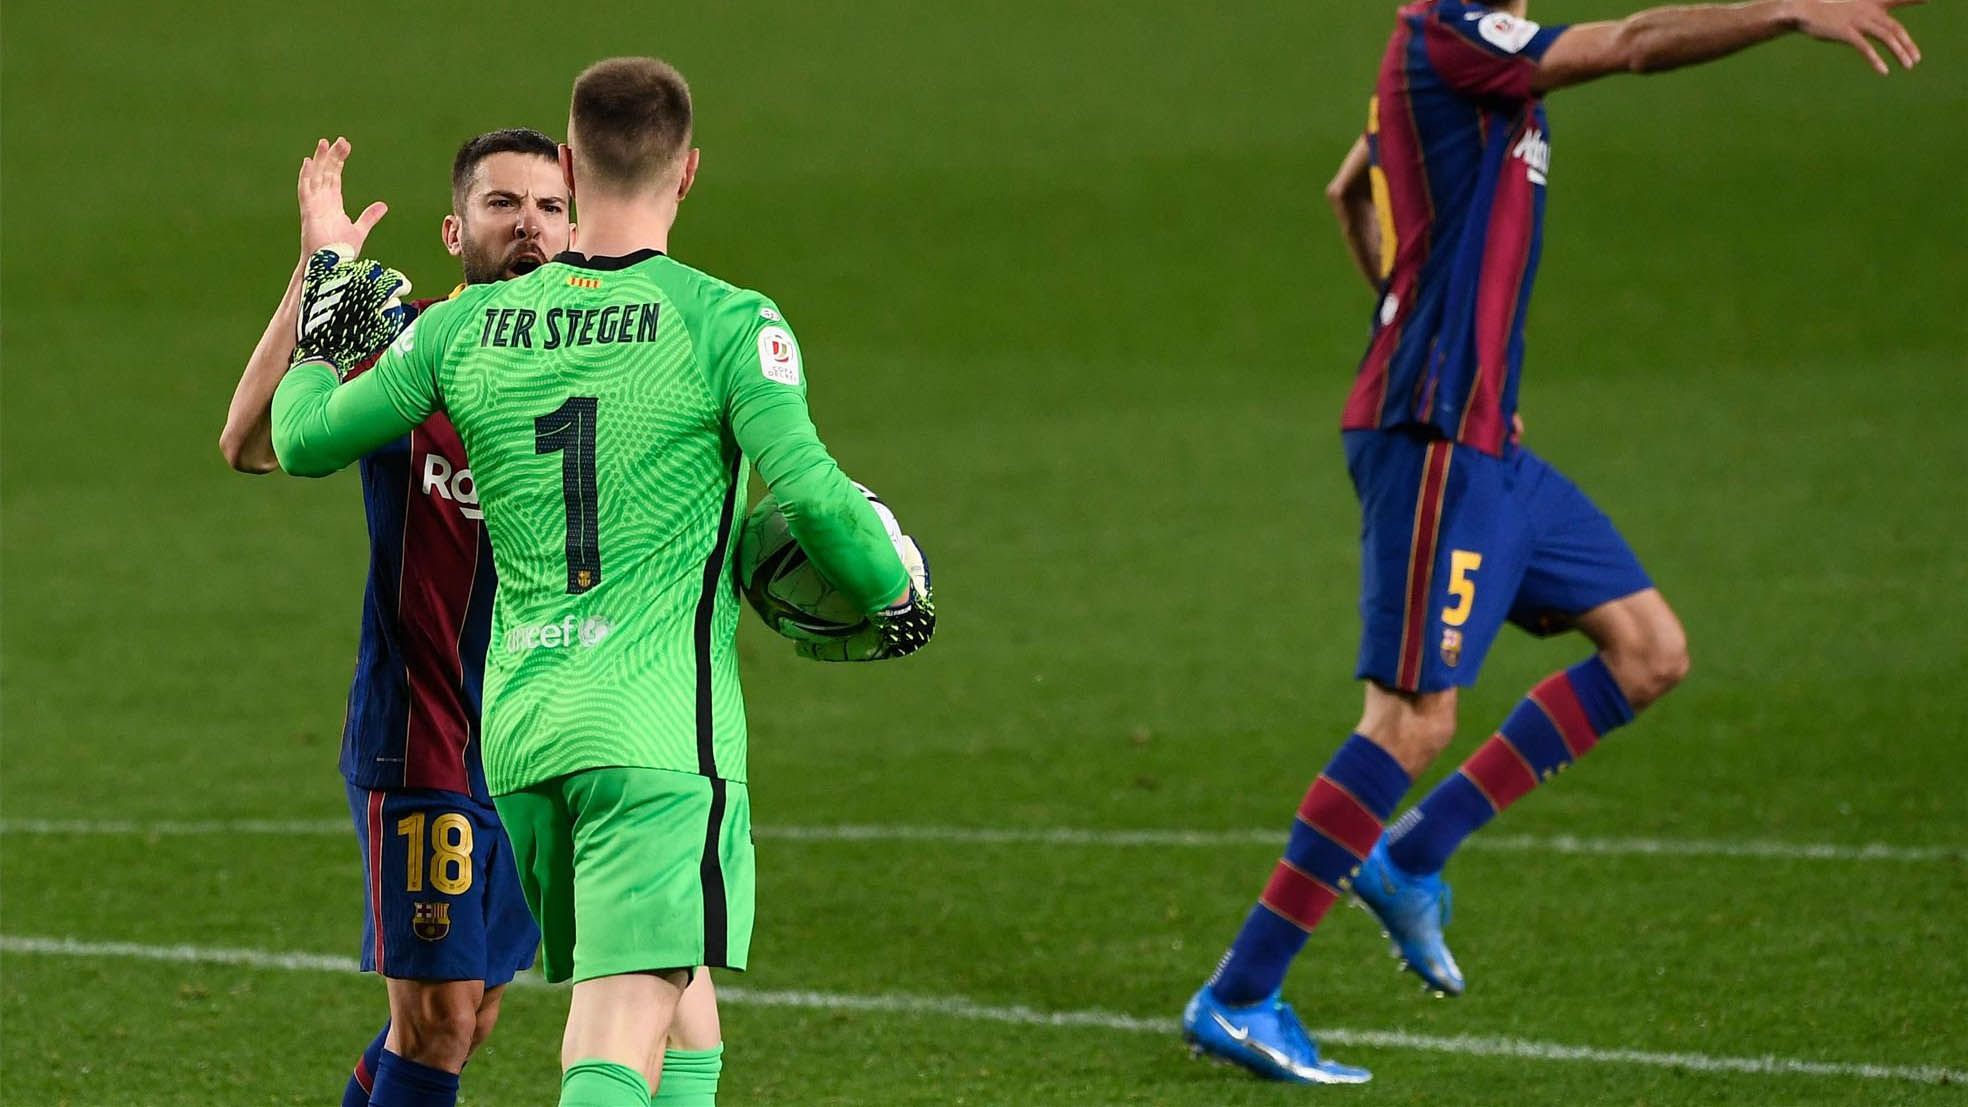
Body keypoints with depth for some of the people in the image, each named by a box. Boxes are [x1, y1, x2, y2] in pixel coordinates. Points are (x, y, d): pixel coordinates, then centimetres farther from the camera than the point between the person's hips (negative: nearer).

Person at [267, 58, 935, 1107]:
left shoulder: (468, 325, 8)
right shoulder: (726, 322, -5)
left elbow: (304, 440, 16)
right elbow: (809, 490, -14)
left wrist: (317, 349, 37)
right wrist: (898, 594, 4)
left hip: (518, 729, 5)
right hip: (662, 729, -5)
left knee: (596, 1012, 20)